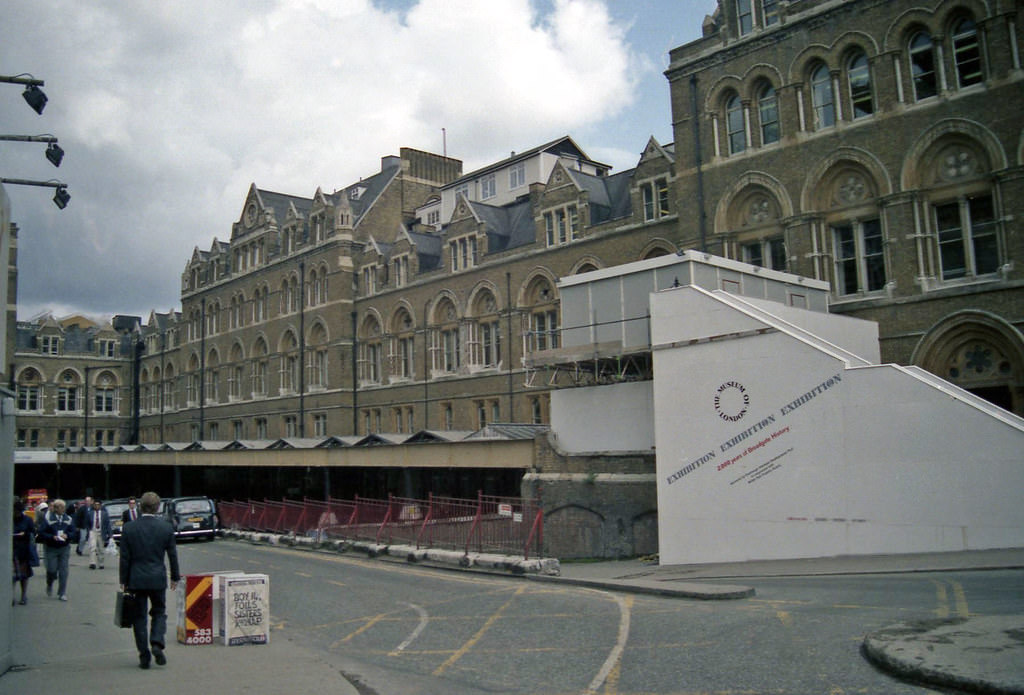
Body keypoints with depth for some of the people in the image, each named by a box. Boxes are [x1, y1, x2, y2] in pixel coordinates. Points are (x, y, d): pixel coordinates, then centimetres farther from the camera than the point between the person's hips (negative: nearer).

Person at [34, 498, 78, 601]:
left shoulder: (68, 519, 6)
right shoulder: (47, 518, -3)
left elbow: (74, 533, 7)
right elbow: (40, 533, -6)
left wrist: (67, 535, -14)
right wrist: (52, 537, -20)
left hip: (64, 548, 2)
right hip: (51, 548, -2)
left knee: (63, 571, -1)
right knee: (52, 570, -4)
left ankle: (62, 593, 7)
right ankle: (49, 585, 29)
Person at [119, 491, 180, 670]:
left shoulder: (128, 528, -5)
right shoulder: (166, 527, -4)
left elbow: (125, 557, -3)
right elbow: (172, 554, 2)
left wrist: (123, 581, 5)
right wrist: (175, 577, 13)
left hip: (136, 579, 0)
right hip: (158, 578, 0)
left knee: (139, 616, 8)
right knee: (159, 612, 15)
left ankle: (144, 657, 8)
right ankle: (157, 643, -7)